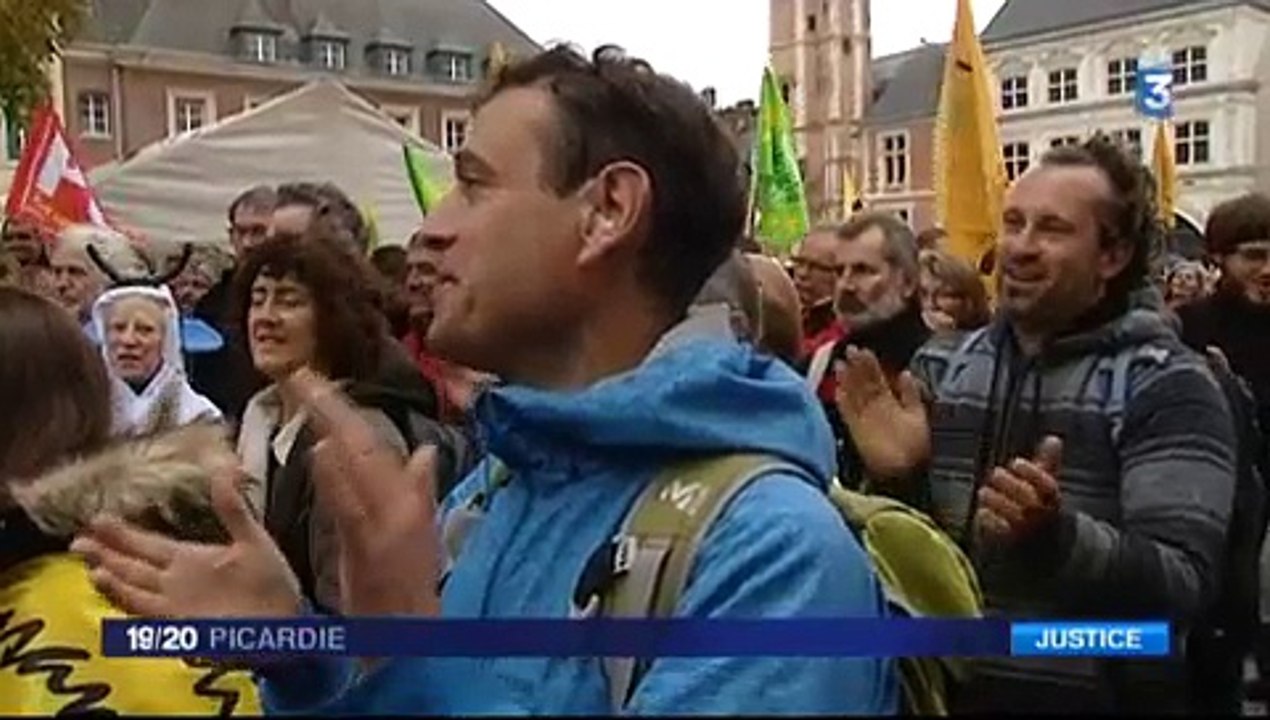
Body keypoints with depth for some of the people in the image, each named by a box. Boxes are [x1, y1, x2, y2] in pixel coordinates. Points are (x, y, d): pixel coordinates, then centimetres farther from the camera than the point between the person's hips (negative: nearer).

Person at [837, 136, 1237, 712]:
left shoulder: (1168, 387, -10)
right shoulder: (940, 367, 2)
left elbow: (1184, 586, -19)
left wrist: (1056, 536, -35)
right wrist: (893, 480, -15)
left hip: (1098, 698, -3)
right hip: (945, 689, 4)